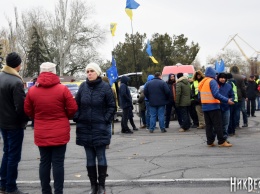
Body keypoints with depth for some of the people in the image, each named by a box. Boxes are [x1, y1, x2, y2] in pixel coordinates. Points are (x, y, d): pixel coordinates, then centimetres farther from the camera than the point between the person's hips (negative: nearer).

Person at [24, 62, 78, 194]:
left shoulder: (32, 90, -1)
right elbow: (73, 109, -6)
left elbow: (28, 110, 6)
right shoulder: (62, 89, -9)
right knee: (58, 163, 2)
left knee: (44, 162, 11)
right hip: (60, 132, -3)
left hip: (41, 133, 3)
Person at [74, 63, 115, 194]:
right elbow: (77, 104, 10)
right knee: (90, 158, 9)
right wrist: (77, 119, -1)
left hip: (100, 128, -3)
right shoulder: (83, 86, 4)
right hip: (85, 128, 4)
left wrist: (106, 120, -10)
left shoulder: (105, 87, -6)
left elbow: (112, 106, -2)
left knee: (101, 157, 4)